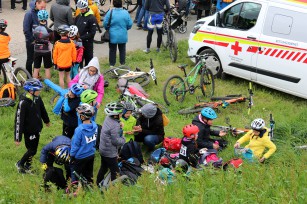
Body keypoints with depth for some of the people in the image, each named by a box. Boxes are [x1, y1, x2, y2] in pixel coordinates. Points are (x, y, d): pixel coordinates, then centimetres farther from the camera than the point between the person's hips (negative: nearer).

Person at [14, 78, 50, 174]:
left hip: (37, 128, 7)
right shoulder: (23, 103, -28)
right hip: (29, 130, -7)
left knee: (33, 149, 16)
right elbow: (19, 120, -25)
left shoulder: (37, 98, -6)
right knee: (32, 150, 1)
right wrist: (17, 138, -22)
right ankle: (20, 164, 24)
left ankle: (27, 166, 35)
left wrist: (46, 120, 32)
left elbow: (42, 109, 15)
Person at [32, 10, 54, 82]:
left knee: (36, 69, 10)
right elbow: (51, 39, -3)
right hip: (46, 51, -2)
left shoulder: (35, 29, -10)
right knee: (47, 68, 10)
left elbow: (34, 38, 1)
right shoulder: (48, 30, -18)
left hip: (37, 51, 2)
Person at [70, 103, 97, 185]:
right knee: (88, 173, 25)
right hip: (91, 154, 6)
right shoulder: (94, 125, -12)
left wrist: (72, 155, -4)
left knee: (75, 175, 14)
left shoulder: (79, 130, -31)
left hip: (80, 157, -6)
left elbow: (75, 144, -19)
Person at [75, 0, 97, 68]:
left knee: (88, 60, 5)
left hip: (87, 43, -6)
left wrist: (82, 38, -19)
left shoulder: (92, 18, -11)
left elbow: (92, 33, -15)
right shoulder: (78, 17, 9)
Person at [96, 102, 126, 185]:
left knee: (103, 168, 24)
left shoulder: (108, 118, -2)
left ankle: (98, 184, 37)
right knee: (114, 172, 4)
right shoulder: (115, 126, -29)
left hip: (103, 149, 9)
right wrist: (123, 139, -6)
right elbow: (115, 141, -23)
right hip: (110, 153, -9)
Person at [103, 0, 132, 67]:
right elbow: (129, 24, -5)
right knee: (122, 50, 18)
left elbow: (105, 23, -11)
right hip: (123, 36, 1)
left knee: (112, 50, 12)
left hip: (112, 35, -1)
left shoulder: (110, 12, -15)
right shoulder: (125, 12, -11)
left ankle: (112, 64, 18)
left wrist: (108, 29, 11)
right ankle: (122, 63, 25)